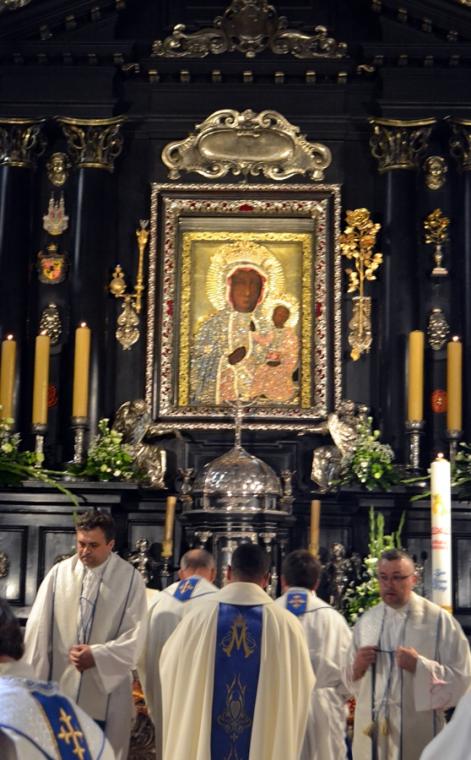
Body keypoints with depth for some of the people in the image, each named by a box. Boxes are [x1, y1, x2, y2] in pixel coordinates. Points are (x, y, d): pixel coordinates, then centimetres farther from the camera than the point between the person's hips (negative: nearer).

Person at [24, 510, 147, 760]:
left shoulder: (130, 579, -3)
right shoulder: (59, 574, 0)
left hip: (106, 691, -1)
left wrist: (97, 655, -17)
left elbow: (135, 636, -6)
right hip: (59, 686, 2)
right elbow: (38, 628, -1)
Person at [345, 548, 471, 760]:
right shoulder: (365, 622, 6)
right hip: (372, 730, 4)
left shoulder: (439, 620, -7)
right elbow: (351, 679, 13)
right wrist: (357, 667, -7)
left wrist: (419, 666, -20)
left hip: (417, 734, -4)